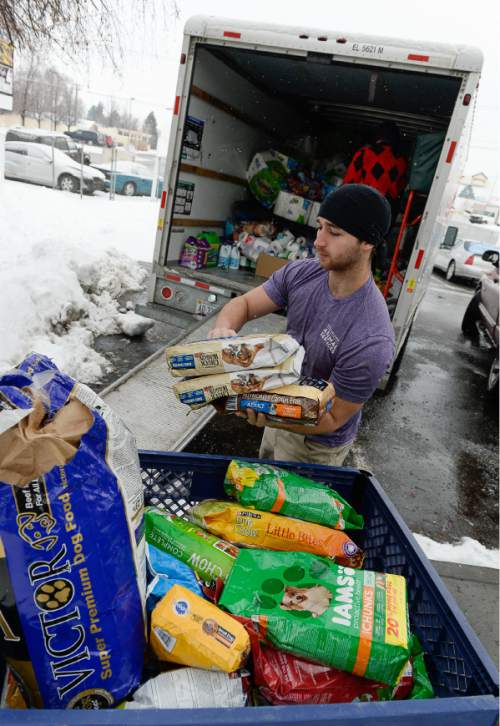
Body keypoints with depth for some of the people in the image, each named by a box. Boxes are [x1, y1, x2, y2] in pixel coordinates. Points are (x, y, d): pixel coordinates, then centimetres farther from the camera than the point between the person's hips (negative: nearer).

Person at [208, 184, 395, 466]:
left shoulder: (371, 342, -36)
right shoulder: (300, 273, -17)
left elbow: (333, 419, -27)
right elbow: (244, 303, -7)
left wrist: (267, 418, -45)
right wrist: (224, 327, -33)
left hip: (316, 445, -6)